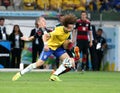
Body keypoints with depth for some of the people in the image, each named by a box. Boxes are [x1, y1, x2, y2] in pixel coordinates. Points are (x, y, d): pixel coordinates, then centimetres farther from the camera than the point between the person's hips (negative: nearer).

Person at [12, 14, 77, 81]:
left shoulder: (68, 31, -10)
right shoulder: (59, 31, -31)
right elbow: (45, 35, -32)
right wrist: (45, 44, -46)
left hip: (58, 47, 7)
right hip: (50, 46, -7)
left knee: (69, 60, -13)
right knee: (39, 63, -14)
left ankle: (54, 76, -14)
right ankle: (20, 73, -3)